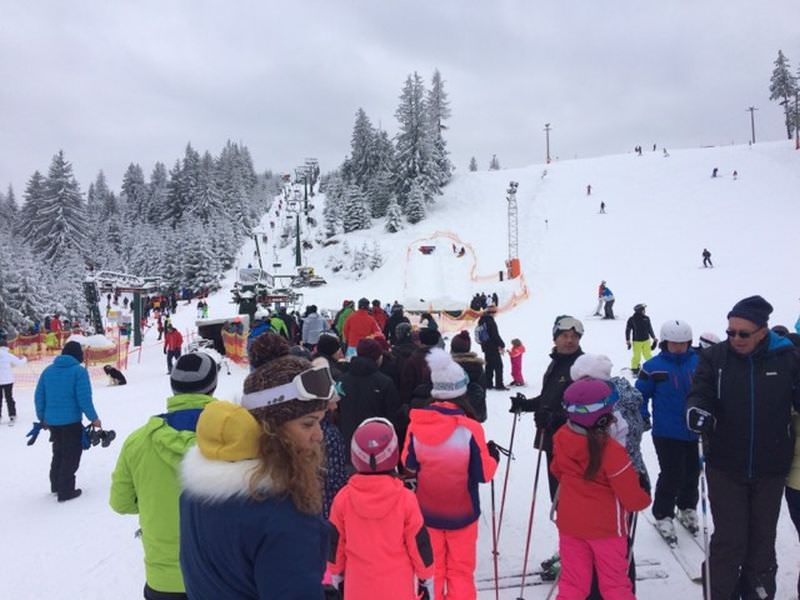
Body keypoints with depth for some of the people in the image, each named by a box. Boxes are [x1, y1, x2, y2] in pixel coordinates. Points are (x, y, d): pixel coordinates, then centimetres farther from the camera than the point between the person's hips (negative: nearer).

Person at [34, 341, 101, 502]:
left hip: (52, 421, 6)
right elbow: (84, 398, -16)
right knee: (71, 455, 5)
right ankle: (66, 491, 8)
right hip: (71, 421, -6)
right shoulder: (79, 370, -12)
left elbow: (39, 396, 9)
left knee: (59, 452, 23)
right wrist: (94, 418, -7)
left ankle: (56, 485, 34)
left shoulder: (48, 370, 7)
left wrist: (42, 417, 21)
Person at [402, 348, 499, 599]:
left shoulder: (417, 424, -12)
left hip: (427, 510, 3)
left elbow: (408, 465, 0)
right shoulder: (470, 429, -21)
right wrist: (493, 456, 6)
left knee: (431, 567, 17)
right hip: (461, 512, -2)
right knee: (461, 569, 14)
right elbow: (483, 474, -13)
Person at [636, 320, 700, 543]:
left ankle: (687, 509, 40)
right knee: (671, 476, -3)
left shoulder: (698, 363, -1)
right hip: (667, 434, -4)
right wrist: (642, 417, -13)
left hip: (694, 431, 4)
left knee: (692, 473, 17)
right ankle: (663, 516, 17)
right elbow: (640, 395, -2)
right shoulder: (653, 367, -9)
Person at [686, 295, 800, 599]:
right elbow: (700, 393, -12)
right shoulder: (715, 357, -7)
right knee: (729, 539, 5)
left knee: (762, 537, 18)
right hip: (725, 466, -1)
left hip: (770, 468, 2)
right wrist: (697, 409, -34)